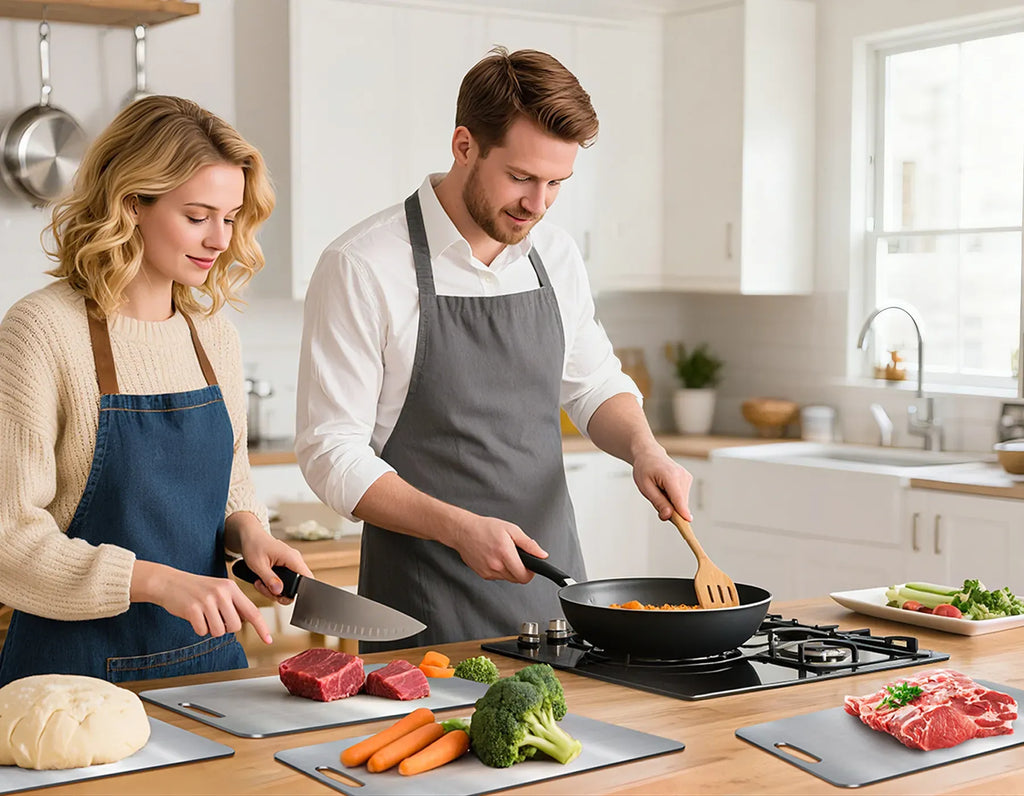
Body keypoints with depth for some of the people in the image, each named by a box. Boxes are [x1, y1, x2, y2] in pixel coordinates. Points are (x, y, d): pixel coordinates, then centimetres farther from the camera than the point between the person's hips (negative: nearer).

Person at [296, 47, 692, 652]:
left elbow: (594, 385, 18)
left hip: (552, 585, 5)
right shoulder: (362, 267, -14)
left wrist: (644, 448, -3)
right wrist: (461, 528, -24)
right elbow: (333, 453, -13)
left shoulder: (555, 256, 4)